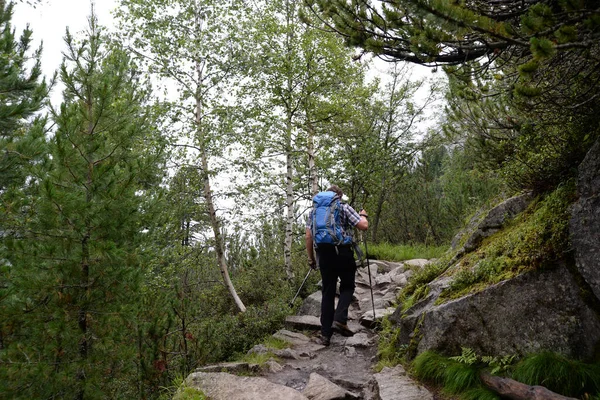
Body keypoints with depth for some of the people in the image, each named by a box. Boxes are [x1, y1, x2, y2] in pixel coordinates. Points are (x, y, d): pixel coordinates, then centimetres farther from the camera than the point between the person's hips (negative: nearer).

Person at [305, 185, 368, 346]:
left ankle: (325, 334, 9)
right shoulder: (344, 208, 4)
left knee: (328, 292, 10)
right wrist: (363, 215, 17)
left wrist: (311, 258, 15)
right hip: (343, 252, -3)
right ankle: (340, 319, -6)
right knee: (347, 287, 16)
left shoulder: (314, 210, 14)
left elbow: (308, 237, 8)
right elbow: (364, 226, -5)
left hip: (323, 253, 3)